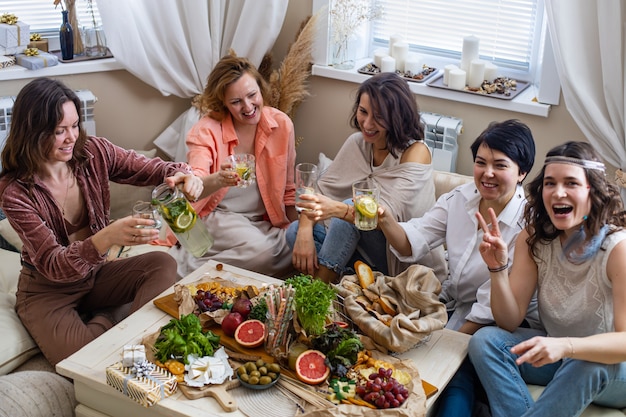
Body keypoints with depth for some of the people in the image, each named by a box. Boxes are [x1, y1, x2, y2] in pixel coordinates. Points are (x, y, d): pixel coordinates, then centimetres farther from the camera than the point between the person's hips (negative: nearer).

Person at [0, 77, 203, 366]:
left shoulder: (92, 151, -11)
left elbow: (146, 168, -6)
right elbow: (52, 266, -27)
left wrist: (179, 174, -32)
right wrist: (106, 239, -46)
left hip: (95, 273, 5)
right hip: (48, 290, -5)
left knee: (163, 264, -18)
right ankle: (109, 320, 1)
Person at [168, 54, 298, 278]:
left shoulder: (281, 124, -4)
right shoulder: (207, 129, -14)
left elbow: (289, 188, 7)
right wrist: (218, 180, -49)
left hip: (266, 218, 5)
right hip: (219, 215, -5)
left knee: (296, 254, -25)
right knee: (260, 251, -34)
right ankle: (186, 261, -10)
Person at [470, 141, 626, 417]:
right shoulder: (534, 239, -7)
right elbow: (509, 322, -9)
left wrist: (566, 346, -46)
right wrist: (498, 268, -26)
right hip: (555, 356, 4)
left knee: (587, 366, -37)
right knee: (484, 340, -18)